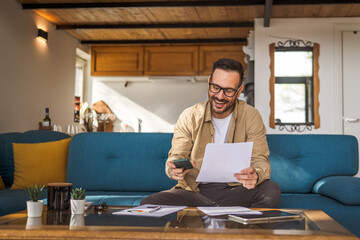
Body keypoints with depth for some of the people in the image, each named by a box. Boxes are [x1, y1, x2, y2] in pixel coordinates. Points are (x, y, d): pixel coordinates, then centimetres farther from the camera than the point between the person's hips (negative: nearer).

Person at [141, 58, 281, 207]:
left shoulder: (251, 117, 0)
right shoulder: (189, 117, 2)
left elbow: (260, 160, -5)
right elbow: (176, 156, 0)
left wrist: (255, 175, -32)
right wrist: (174, 168, -27)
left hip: (235, 191, 0)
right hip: (195, 192, 1)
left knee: (271, 191, -32)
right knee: (149, 203, -26)